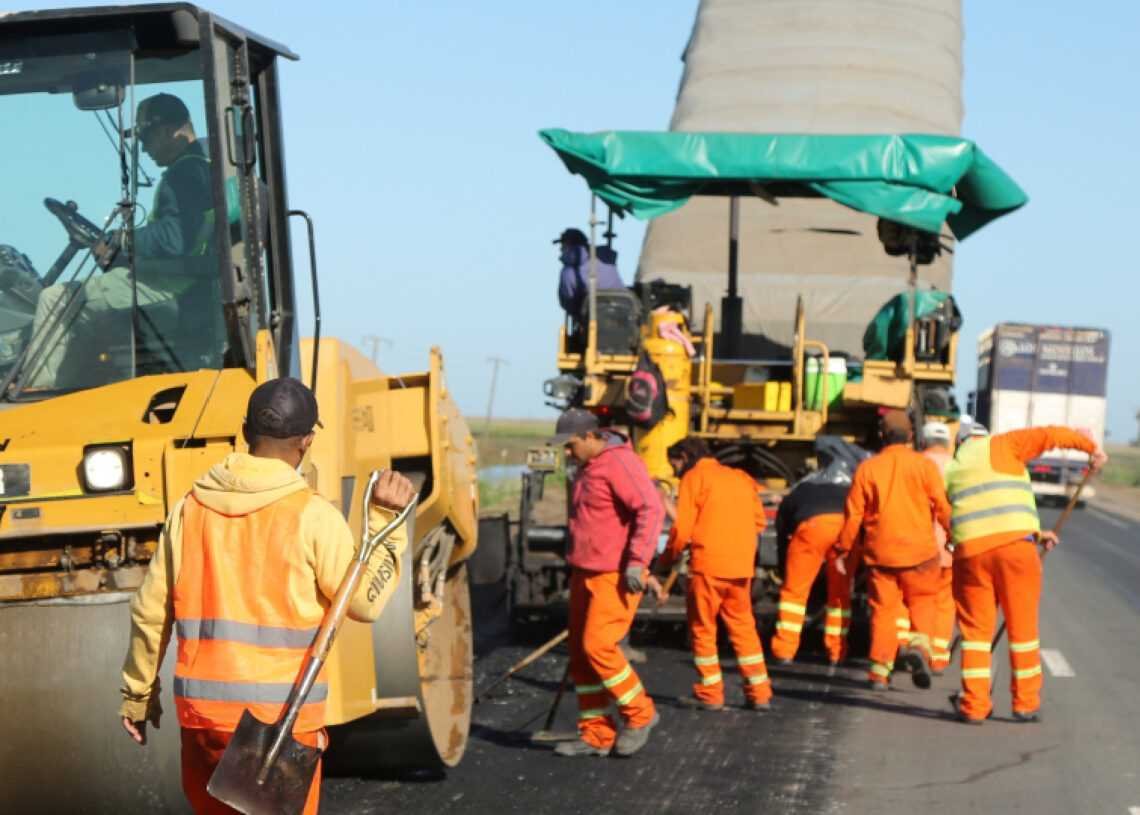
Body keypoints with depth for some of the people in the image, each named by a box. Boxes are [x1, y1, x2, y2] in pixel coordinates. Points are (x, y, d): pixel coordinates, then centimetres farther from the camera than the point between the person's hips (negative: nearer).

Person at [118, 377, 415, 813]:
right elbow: (365, 601, -5)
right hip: (281, 715, -4)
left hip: (201, 709, 4)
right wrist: (385, 520, 0)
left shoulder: (190, 508, 4)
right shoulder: (312, 515, -10)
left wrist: (138, 692, 19)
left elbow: (151, 611, 8)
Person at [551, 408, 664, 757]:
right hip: (586, 574, 10)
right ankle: (596, 735, 14)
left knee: (597, 646, -14)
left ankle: (639, 715, 5)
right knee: (580, 653, 7)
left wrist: (637, 561, -29)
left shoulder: (620, 463, -15)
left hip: (616, 577, -10)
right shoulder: (587, 467, 15)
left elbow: (651, 510, -25)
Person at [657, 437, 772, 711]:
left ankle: (710, 694, 8)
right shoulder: (740, 477, 17)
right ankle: (759, 693, 12)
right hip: (742, 566, 6)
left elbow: (682, 528, -7)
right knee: (743, 627, 13)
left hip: (708, 565, -6)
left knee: (703, 629, 6)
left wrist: (666, 559, 6)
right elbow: (759, 521, 13)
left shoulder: (693, 477, -1)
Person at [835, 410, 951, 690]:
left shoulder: (867, 468, 0)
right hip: (919, 550, -1)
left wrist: (843, 549, 10)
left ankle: (880, 670, 6)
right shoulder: (924, 465, -4)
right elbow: (942, 507, -4)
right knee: (922, 602, 15)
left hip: (880, 552, 1)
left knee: (883, 609, 8)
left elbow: (853, 514, 1)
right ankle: (919, 645, -11)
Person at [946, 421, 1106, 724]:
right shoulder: (999, 446, 10)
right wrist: (1091, 446, 14)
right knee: (1022, 627, 8)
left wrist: (1035, 534, 29)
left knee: (976, 629, 10)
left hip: (971, 550, 3)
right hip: (1014, 544, -3)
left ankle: (974, 705, 8)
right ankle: (1026, 703, 15)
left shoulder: (951, 471, 23)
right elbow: (1048, 435, 0)